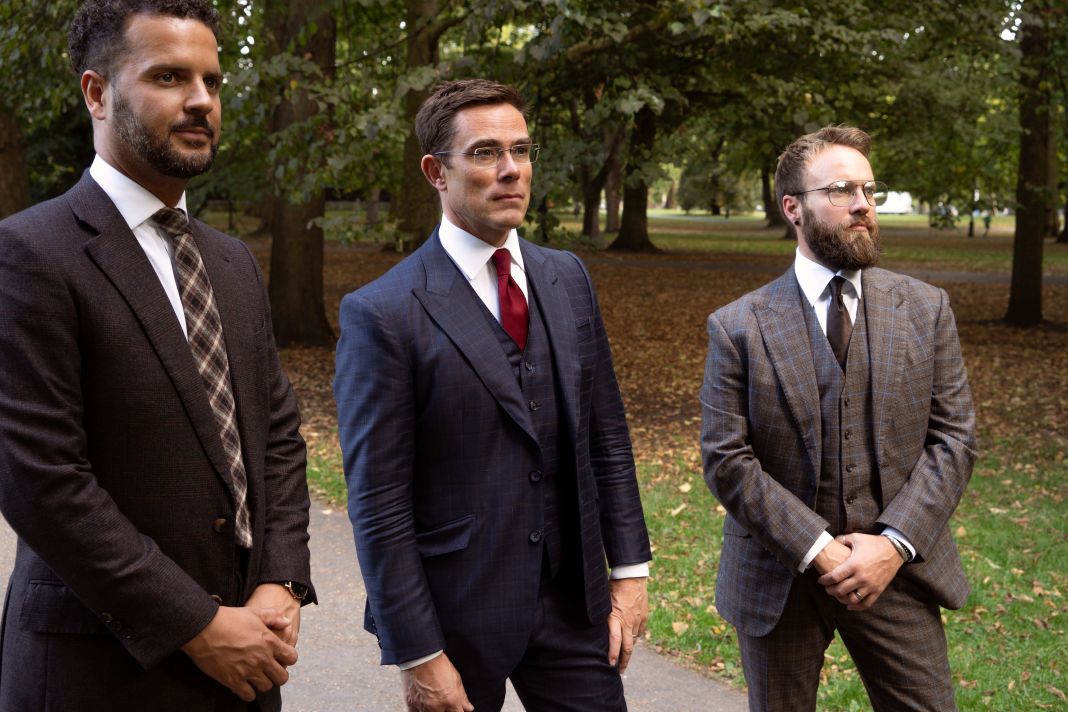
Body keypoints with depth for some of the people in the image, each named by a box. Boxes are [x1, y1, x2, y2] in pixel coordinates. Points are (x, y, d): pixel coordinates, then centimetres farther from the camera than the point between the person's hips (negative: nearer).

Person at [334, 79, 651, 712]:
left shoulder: (567, 279, 6)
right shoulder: (383, 314, -13)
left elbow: (607, 438, 10)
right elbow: (378, 504, -13)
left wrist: (629, 568, 5)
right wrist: (418, 656, -14)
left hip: (573, 603, 5)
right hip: (457, 616, -4)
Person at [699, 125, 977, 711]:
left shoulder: (925, 310, 2)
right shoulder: (737, 327, -5)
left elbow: (954, 437, -2)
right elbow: (726, 460, -9)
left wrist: (894, 543, -14)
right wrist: (817, 550, -17)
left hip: (897, 568, 1)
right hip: (780, 575, -1)